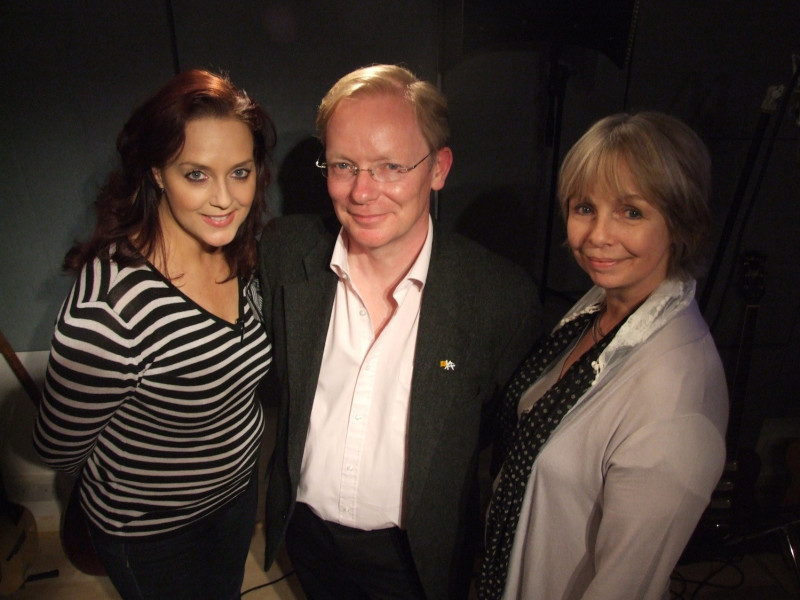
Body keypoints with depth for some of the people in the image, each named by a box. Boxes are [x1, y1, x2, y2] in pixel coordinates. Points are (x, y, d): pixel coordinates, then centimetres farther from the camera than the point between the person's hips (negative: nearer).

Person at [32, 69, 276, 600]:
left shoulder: (242, 259, -14)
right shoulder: (109, 307, -37)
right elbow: (59, 449, -20)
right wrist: (133, 465, -3)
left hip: (238, 489, 6)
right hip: (150, 531, -5)